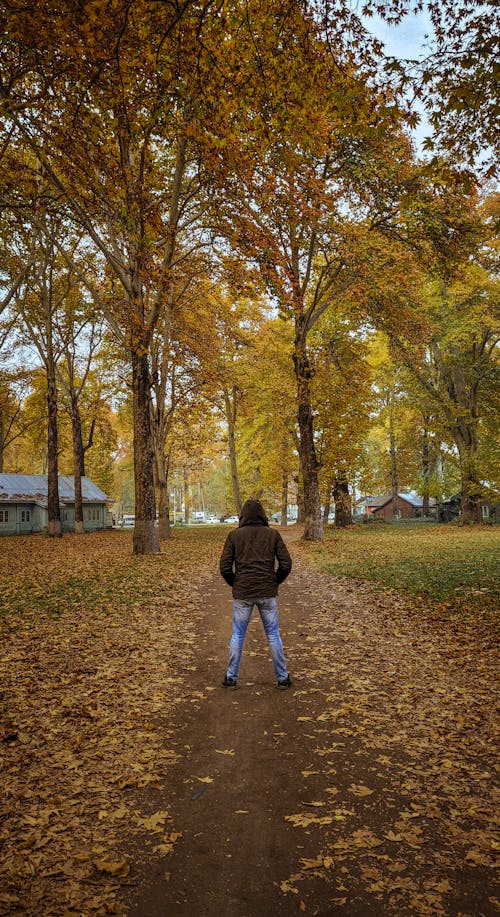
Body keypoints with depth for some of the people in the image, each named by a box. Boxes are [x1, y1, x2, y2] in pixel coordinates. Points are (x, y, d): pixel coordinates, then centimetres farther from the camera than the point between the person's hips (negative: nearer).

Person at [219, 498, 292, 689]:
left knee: (237, 635, 11)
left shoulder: (234, 535, -1)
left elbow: (225, 567, -4)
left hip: (242, 593, 0)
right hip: (267, 593, 0)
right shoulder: (273, 534, 1)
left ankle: (231, 677, 17)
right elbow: (286, 564, -1)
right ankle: (283, 678, 17)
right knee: (273, 635, 10)